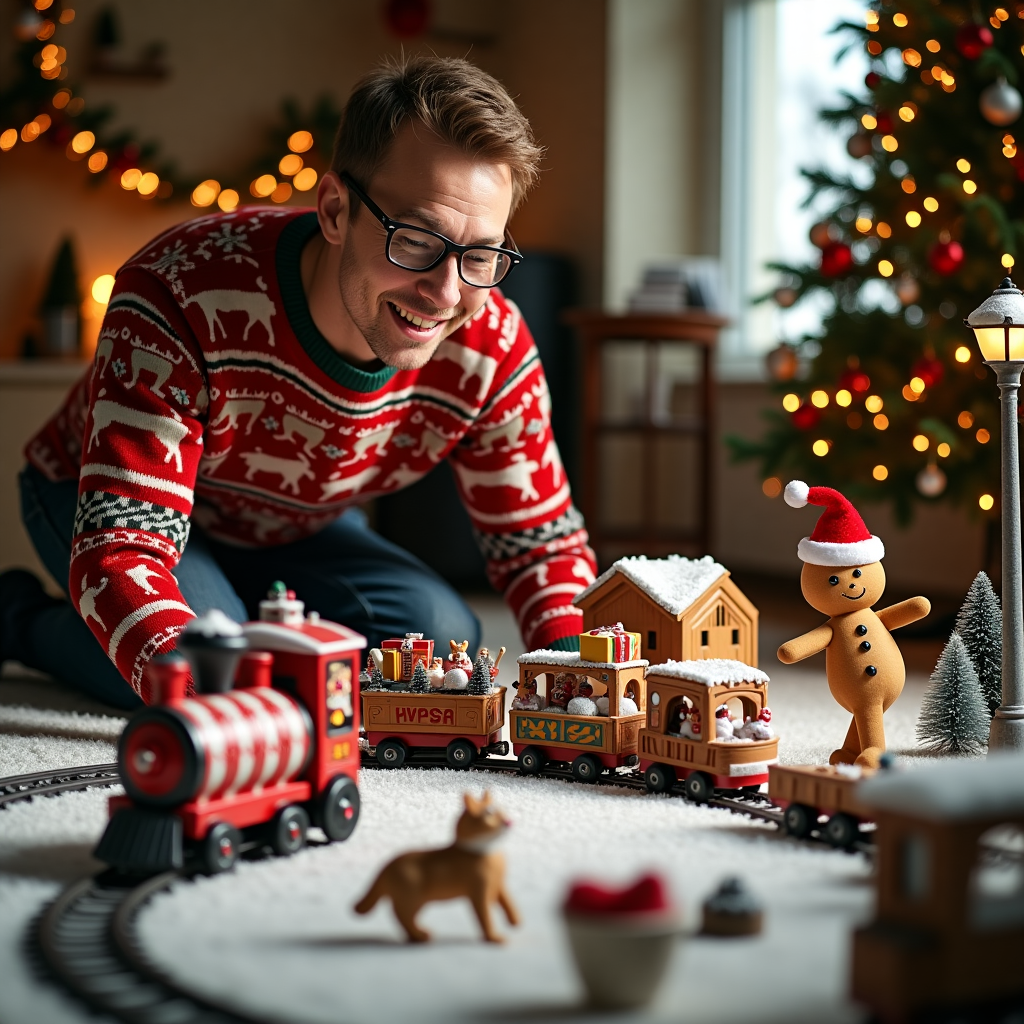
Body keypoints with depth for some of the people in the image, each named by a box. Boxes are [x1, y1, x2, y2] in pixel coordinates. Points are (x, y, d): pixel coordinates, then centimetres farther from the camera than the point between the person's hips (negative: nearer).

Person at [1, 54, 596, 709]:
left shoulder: (492, 349, -27)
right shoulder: (185, 294, -42)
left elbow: (542, 540, -13)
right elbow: (118, 550, -47)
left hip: (291, 531, 5)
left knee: (441, 632, -15)